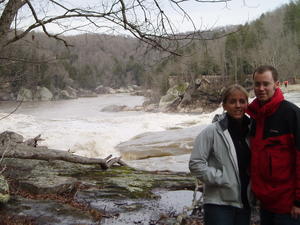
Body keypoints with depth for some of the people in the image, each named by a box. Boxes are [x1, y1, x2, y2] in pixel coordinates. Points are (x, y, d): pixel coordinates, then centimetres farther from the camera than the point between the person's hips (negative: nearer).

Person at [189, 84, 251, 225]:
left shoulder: (250, 130, 4)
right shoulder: (212, 131, -12)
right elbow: (195, 164, -14)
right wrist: (220, 178, -17)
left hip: (244, 203, 6)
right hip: (219, 203, -5)